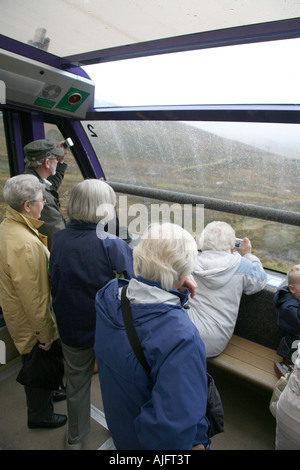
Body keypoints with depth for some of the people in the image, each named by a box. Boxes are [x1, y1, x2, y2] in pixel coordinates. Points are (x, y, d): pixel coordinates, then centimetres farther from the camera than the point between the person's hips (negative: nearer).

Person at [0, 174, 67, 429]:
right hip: (31, 322, -9)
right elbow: (33, 297, -30)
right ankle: (40, 415, 40)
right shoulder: (25, 244, -35)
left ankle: (46, 394, 54)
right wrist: (46, 333, -19)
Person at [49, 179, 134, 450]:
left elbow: (54, 284, 0)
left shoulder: (59, 240, -12)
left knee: (77, 382, 25)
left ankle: (75, 438, 48)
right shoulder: (113, 245, -25)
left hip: (71, 328, 3)